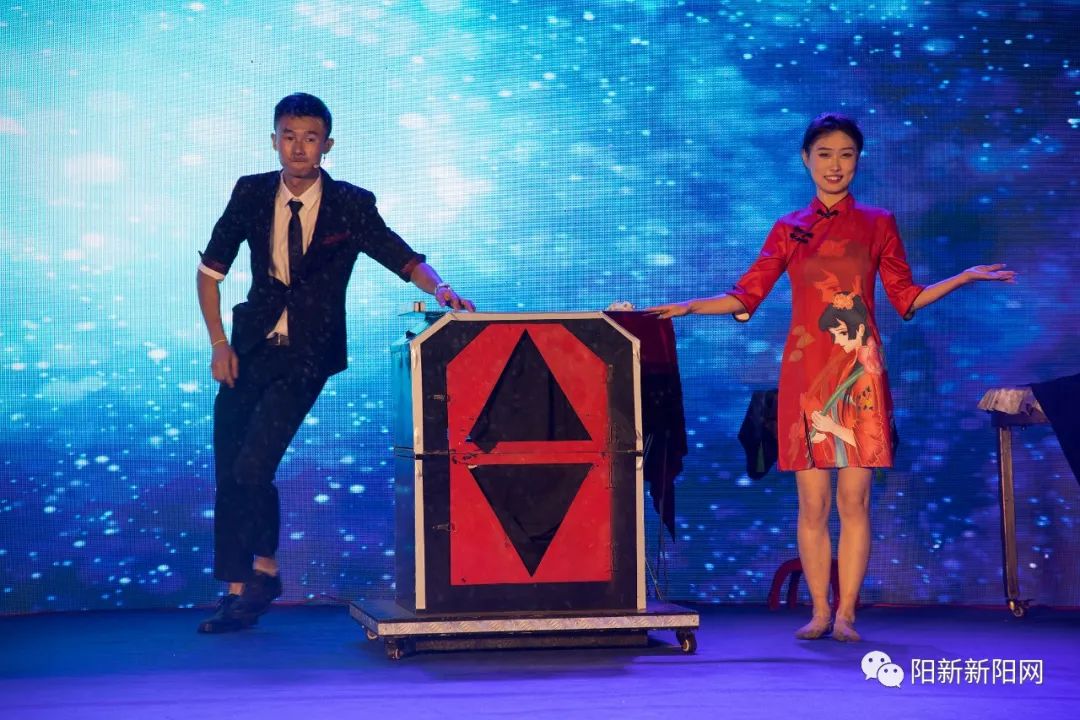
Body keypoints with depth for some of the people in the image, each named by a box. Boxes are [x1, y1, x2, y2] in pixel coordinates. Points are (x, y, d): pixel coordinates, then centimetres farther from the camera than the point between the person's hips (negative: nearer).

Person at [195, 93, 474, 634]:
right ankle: (237, 593, 14)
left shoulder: (351, 205, -7)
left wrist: (441, 290, -29)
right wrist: (219, 342, 0)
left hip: (307, 355, -3)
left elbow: (405, 260, -8)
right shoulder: (251, 194, 0)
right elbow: (210, 271, 9)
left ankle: (264, 570, 6)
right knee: (228, 473, 2)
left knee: (253, 466, -17)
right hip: (252, 347, 3)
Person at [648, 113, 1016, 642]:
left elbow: (906, 299, 11)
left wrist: (964, 278, 1)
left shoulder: (877, 225, 10)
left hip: (859, 374, 0)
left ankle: (846, 613, 2)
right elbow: (746, 295, 7)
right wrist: (688, 306, -4)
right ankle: (819, 612, 8)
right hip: (806, 373, 1)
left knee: (854, 498, -4)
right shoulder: (789, 230, 11)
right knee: (812, 500, -1)